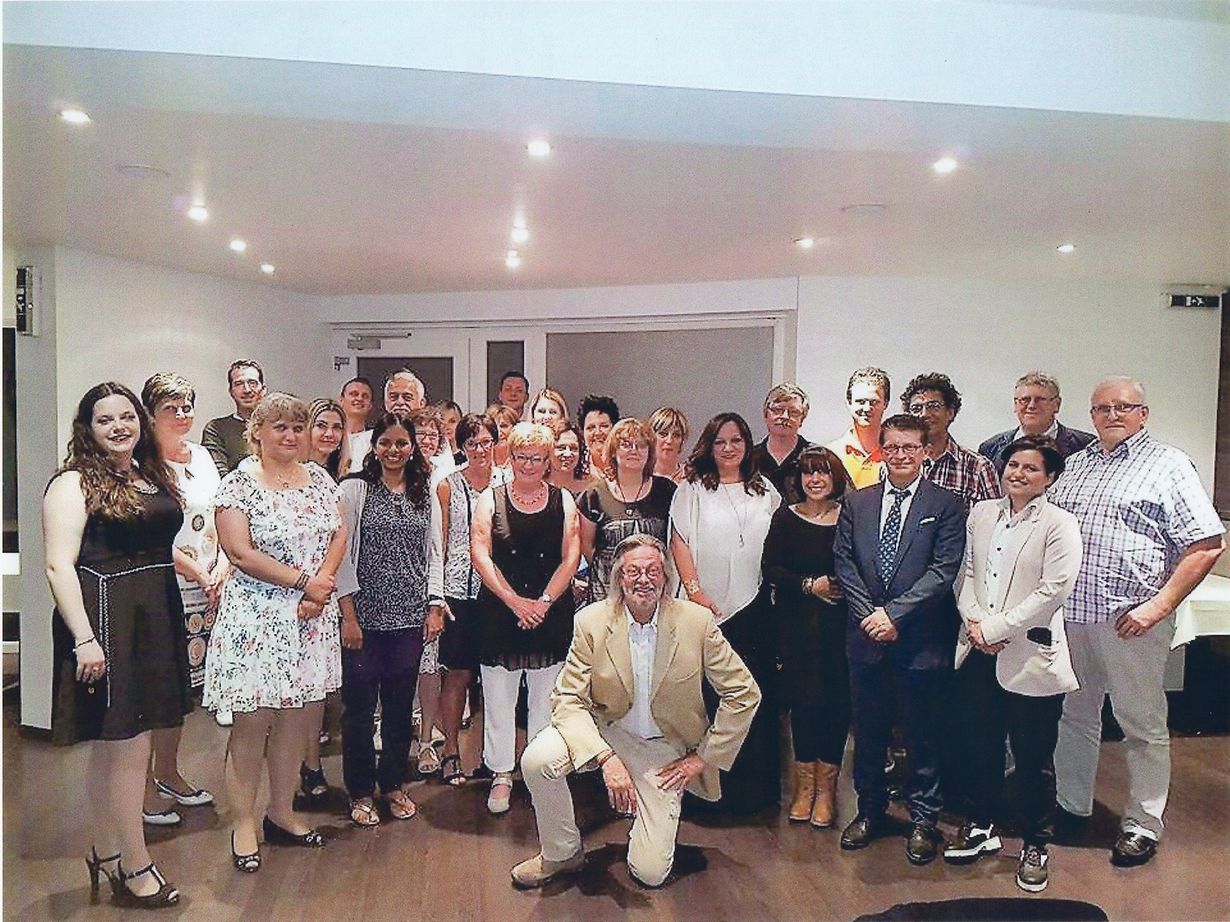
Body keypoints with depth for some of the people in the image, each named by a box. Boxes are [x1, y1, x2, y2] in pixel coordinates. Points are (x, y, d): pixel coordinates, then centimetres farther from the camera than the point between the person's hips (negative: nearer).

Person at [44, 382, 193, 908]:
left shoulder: (152, 478, 14)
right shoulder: (73, 484, -9)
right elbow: (59, 566, -17)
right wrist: (84, 639, -23)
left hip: (155, 621, 7)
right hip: (105, 622, -7)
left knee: (112, 745, 17)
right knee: (128, 749, 0)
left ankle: (106, 853, 31)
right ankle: (135, 867, 15)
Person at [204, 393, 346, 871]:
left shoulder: (319, 479, 11)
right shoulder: (238, 483, -5)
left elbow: (339, 535, 7)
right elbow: (241, 552, -13)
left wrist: (321, 586, -9)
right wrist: (303, 581, -14)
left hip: (311, 618, 5)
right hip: (257, 616, -5)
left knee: (297, 716, 11)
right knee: (253, 720, 0)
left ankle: (282, 812, 26)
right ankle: (243, 823, 15)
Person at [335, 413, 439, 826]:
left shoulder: (424, 494, 9)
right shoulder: (354, 488, -3)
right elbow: (343, 554, -7)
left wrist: (434, 608, 7)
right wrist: (348, 616, -10)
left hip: (409, 617, 4)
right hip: (365, 616, -3)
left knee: (400, 703, 12)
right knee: (359, 705, 5)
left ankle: (394, 783, 29)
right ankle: (360, 792, 22)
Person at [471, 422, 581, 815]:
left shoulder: (563, 500, 6)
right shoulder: (491, 499, 3)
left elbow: (571, 558, 1)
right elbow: (480, 555, -5)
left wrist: (543, 601, -11)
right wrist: (515, 601, -13)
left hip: (551, 615, 1)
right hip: (500, 613, -1)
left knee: (546, 697, 8)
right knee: (498, 696, 5)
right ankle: (501, 775, 20)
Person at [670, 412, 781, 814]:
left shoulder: (765, 490, 12)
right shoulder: (693, 489, 3)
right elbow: (679, 543, -3)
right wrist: (695, 591, -11)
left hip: (755, 607, 3)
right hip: (709, 609, -3)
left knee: (757, 697, 6)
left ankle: (755, 787, 20)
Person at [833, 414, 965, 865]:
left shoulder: (946, 505, -3)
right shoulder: (856, 502, 7)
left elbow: (943, 570, -11)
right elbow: (843, 561, 3)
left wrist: (893, 613, -16)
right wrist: (868, 615, -8)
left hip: (922, 638, -3)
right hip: (867, 637, 3)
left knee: (923, 735, 9)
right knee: (868, 731, 14)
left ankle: (922, 820, 26)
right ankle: (870, 810, 32)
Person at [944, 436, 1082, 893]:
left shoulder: (1059, 524, -6)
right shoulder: (981, 513, 9)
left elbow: (1053, 591, -14)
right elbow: (967, 572, 9)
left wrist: (994, 628, -14)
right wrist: (973, 621, -7)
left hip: (1030, 657, -4)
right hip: (978, 654, 5)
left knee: (1033, 759, 8)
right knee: (980, 747, 16)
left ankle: (1035, 846, 27)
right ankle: (982, 828, 35)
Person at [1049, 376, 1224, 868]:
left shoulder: (1168, 465, -3)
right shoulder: (1075, 465, 13)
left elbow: (1207, 545, -9)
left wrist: (1159, 606, -15)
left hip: (1131, 619, -5)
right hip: (1070, 614, 5)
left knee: (1143, 726, 8)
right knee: (1075, 714, 16)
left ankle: (1143, 825, 23)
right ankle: (1071, 805, 32)